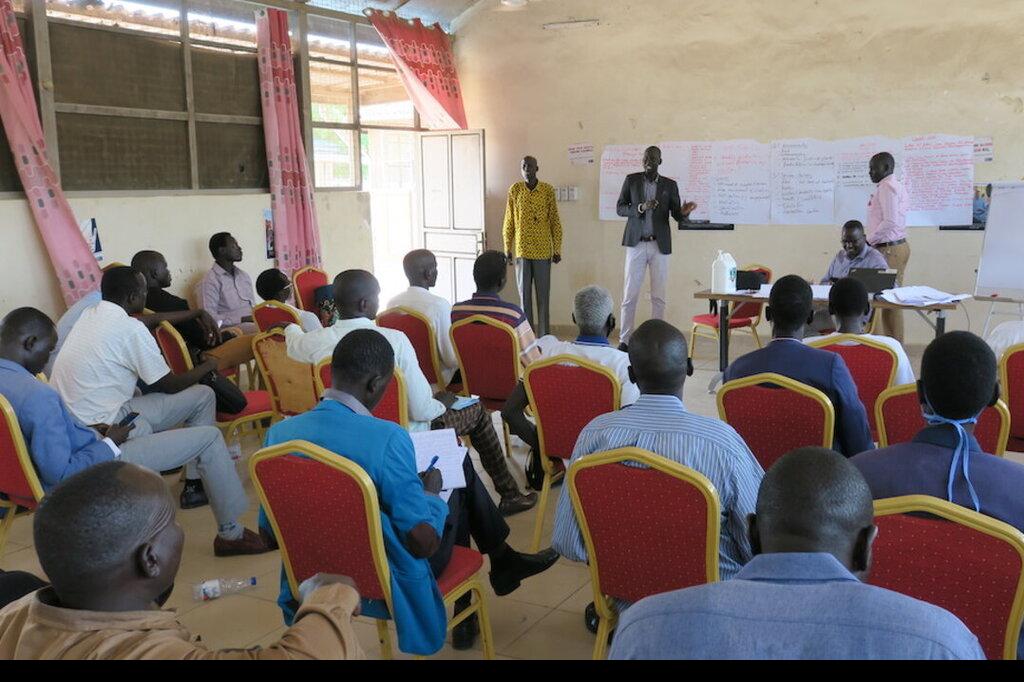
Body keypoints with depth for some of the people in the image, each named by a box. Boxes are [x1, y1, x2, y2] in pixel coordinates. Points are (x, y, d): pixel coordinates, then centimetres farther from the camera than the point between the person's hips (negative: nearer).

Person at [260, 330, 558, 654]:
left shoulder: (279, 433, -11)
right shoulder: (385, 437, -29)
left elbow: (269, 529, 1)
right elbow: (424, 542, -25)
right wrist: (431, 492, -6)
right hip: (388, 585, -5)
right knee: (458, 474, 17)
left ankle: (502, 561, 37)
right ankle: (502, 561, 37)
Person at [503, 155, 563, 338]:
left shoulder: (548, 190, -1)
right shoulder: (514, 190, 2)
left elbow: (555, 222, 2)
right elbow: (509, 222, 6)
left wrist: (557, 250, 0)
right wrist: (507, 249, 4)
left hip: (543, 251, -1)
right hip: (521, 251, 1)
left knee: (543, 295, 3)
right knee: (524, 294, 6)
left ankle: (543, 337, 10)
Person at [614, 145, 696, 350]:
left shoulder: (669, 185, 6)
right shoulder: (631, 180, 5)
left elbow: (678, 216, 5)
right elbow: (620, 208, 3)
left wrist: (684, 212, -19)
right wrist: (640, 208, -15)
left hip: (659, 245, 1)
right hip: (636, 243, -1)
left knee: (658, 296, 2)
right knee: (630, 294, -2)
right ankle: (625, 340, 4)